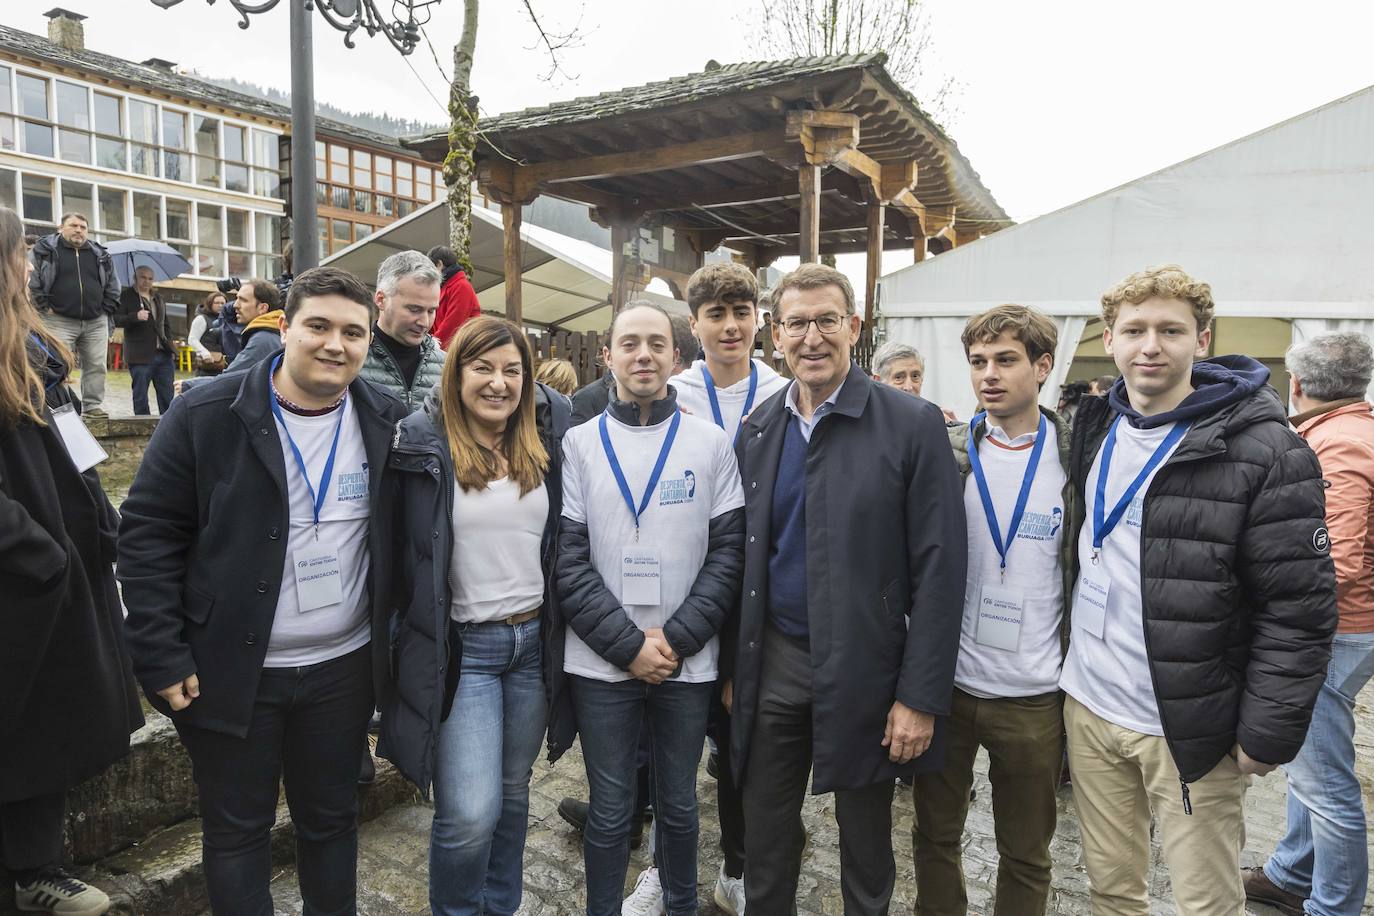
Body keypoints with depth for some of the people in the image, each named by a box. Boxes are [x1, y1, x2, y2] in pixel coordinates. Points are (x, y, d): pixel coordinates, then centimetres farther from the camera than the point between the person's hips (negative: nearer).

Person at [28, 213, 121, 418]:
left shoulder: (100, 254, 13)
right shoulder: (45, 250, 2)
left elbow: (113, 284, 18)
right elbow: (32, 281, -1)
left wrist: (106, 309, 9)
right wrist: (45, 306, -5)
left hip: (96, 322, 4)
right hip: (59, 321, -3)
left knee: (96, 366, 3)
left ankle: (93, 406, 10)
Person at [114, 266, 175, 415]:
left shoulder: (157, 298, 19)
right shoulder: (126, 296, 1)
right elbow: (116, 320, -8)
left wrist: (169, 341, 13)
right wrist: (135, 317, -24)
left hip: (163, 354, 5)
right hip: (140, 356, -5)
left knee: (167, 397, 5)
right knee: (140, 397, 0)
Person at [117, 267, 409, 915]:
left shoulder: (388, 422, -2)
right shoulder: (206, 415, -10)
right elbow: (147, 534, -7)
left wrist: (399, 644, 4)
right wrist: (163, 660, -10)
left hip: (344, 668, 2)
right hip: (231, 672, -2)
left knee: (331, 820, 18)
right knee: (237, 830, 15)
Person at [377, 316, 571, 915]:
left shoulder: (547, 444, 3)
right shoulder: (421, 445, -9)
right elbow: (390, 549, -4)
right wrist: (400, 640, -4)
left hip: (534, 640, 4)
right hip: (460, 646, -4)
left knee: (513, 791, 17)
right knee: (469, 813, -6)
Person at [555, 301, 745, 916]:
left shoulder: (711, 444, 1)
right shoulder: (578, 444, 0)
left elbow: (729, 551, -2)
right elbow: (567, 558, -4)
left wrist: (676, 639, -11)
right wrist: (629, 644, -11)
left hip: (688, 662, 1)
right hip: (601, 664, 0)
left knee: (678, 801, 17)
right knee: (610, 809, 12)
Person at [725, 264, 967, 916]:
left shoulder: (912, 425, -10)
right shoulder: (757, 430, 5)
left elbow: (939, 568, -11)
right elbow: (741, 559, 9)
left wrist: (921, 696, -13)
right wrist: (732, 665, 8)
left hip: (863, 667, -3)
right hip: (772, 662, 4)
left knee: (866, 850, 16)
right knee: (764, 844, 17)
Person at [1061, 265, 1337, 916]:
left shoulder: (1265, 451, -13)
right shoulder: (1094, 429, 4)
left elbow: (1299, 610, -13)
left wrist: (1267, 736, -12)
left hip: (1188, 730, -5)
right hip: (1086, 711, 5)